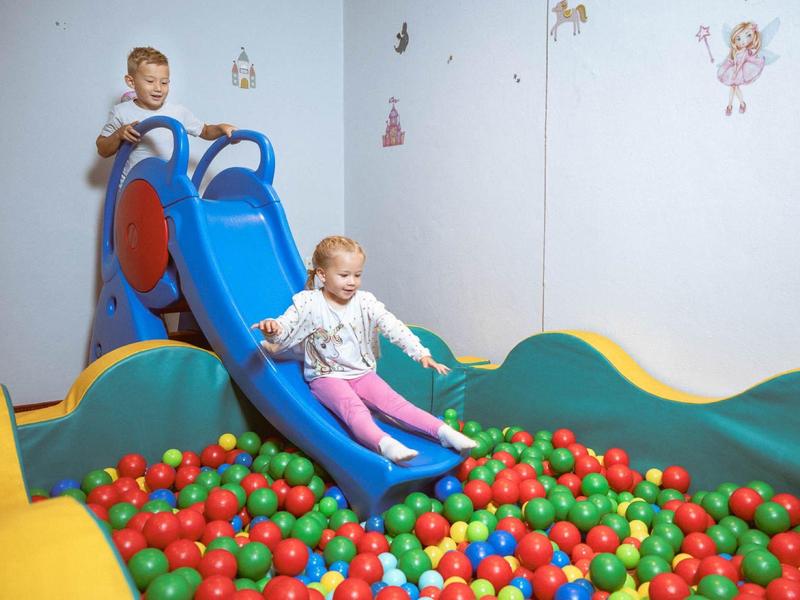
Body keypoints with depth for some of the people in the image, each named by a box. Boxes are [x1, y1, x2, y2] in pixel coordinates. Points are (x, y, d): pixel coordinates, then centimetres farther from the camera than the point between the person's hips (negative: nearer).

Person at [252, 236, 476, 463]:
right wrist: (272, 329, -40)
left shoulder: (365, 302, -2)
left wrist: (421, 353, -22)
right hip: (326, 376, -3)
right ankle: (384, 444, -54)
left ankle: (444, 431, -26)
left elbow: (392, 326, -11)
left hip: (362, 373, 3)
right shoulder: (309, 303, -7)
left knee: (392, 401, -16)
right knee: (353, 407, -30)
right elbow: (285, 327, -14)